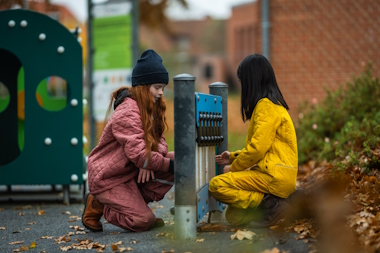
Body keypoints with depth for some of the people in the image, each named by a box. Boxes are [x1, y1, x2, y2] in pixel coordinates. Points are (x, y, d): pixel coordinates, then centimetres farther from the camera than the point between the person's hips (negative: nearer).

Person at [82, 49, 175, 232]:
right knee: (143, 221, -16)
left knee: (175, 169, -8)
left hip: (131, 171, 9)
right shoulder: (127, 113, -23)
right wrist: (169, 164, -26)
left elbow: (158, 140, 4)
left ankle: (135, 201, 1)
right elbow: (138, 153, -29)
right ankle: (97, 205, 2)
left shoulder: (150, 109, 8)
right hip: (108, 177, -9)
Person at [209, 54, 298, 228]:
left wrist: (233, 167, -4)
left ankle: (270, 203, -16)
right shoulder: (271, 103, 20)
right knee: (234, 216, 10)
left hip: (274, 177, -10)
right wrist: (233, 157, 21)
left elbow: (257, 148, -18)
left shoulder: (266, 106, -12)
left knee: (217, 186, -18)